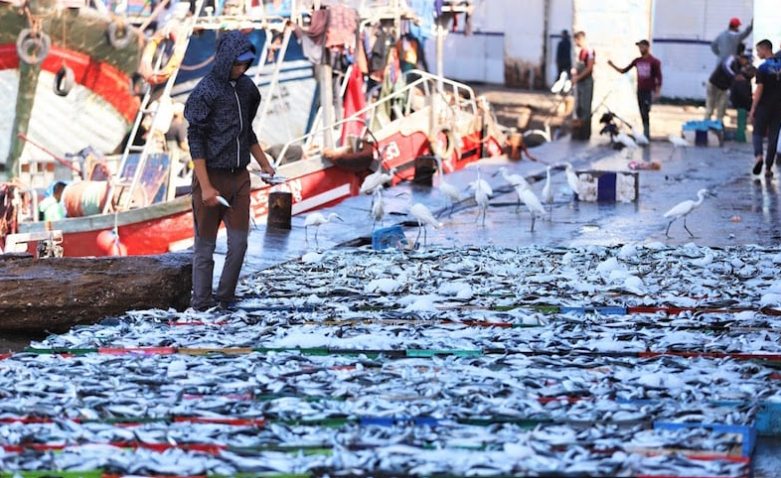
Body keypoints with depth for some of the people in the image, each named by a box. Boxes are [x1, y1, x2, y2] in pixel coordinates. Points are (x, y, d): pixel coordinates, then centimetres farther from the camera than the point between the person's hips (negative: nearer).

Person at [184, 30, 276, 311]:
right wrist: (205, 187, -17)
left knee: (239, 242, 2)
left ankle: (225, 300, 14)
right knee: (205, 246, 2)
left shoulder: (245, 86, 8)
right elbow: (195, 140, -13)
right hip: (211, 176, -6)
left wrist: (263, 164, 21)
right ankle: (202, 306, 9)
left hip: (239, 177, 6)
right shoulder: (205, 91, -12)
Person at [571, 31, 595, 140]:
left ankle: (585, 134, -1)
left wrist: (578, 77, -18)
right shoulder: (581, 51, 14)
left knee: (585, 108, -5)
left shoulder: (590, 51, -13)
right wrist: (575, 70, 5)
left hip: (587, 81, -9)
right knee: (578, 108, 12)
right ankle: (581, 132, 21)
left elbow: (589, 68, -18)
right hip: (580, 82, 9)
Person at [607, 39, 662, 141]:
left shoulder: (654, 61, -8)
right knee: (642, 114, 7)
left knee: (645, 113, -12)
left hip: (649, 91, -6)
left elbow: (659, 77, -8)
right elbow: (624, 70, 12)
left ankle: (646, 134, -10)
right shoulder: (637, 61, 7)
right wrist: (613, 65, 0)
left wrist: (657, 92, -14)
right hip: (640, 91, 6)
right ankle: (646, 134, 13)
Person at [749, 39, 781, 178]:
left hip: (764, 105, -4)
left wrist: (753, 110, -10)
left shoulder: (763, 68, -10)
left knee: (758, 133, 7)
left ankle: (758, 156, -20)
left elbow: (759, 90, -14)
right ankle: (768, 168, 8)